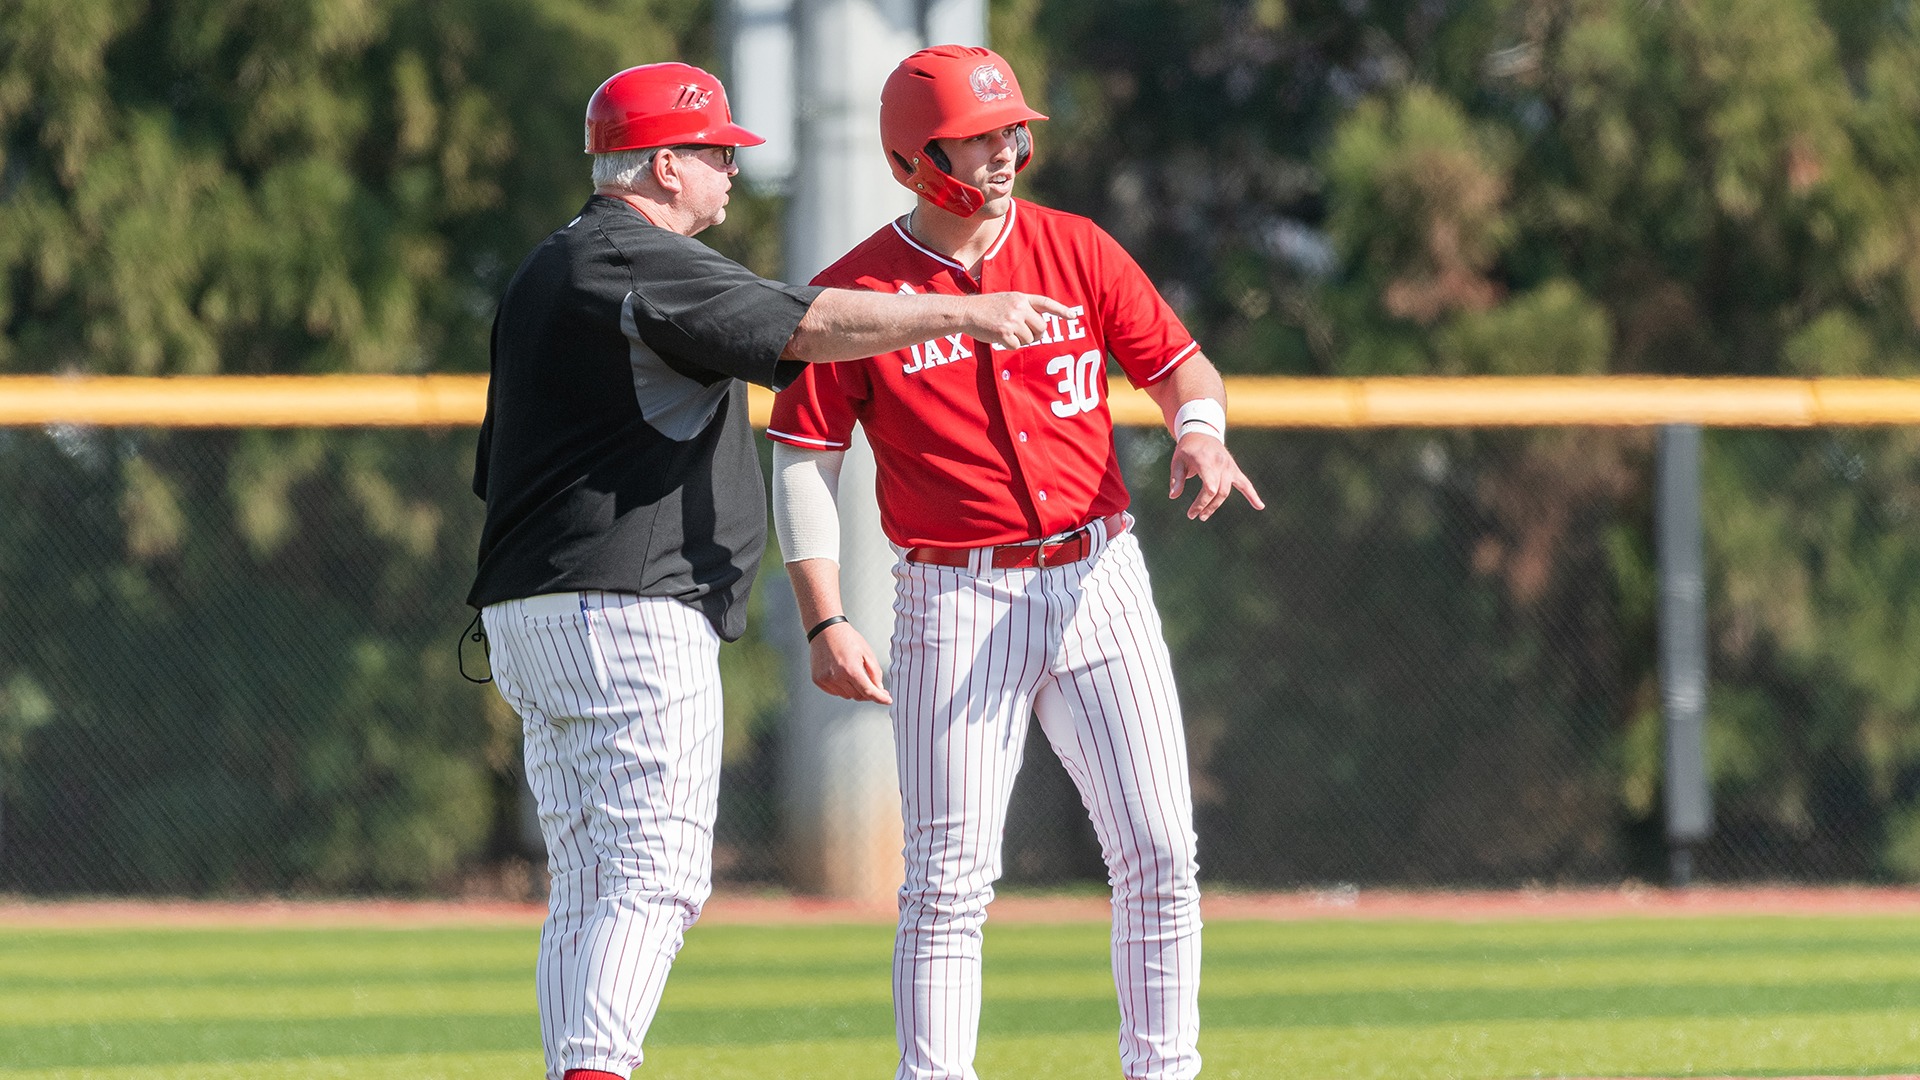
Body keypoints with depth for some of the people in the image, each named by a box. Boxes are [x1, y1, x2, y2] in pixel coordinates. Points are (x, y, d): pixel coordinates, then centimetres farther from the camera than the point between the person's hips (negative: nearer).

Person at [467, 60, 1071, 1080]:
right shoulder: (647, 265, -10)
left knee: (590, 887, 10)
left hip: (525, 612, 10)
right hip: (631, 611, -10)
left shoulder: (545, 272, 21)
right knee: (654, 875, -13)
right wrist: (963, 313, -24)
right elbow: (807, 325, -22)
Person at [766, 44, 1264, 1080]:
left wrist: (1200, 431, -15)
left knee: (1158, 856, 1)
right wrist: (825, 623, -13)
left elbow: (1183, 366, 10)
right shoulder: (854, 292, -4)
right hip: (954, 601, -3)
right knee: (949, 879, -5)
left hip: (1096, 579, 3)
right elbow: (803, 465, -4)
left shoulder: (1078, 252, 4)